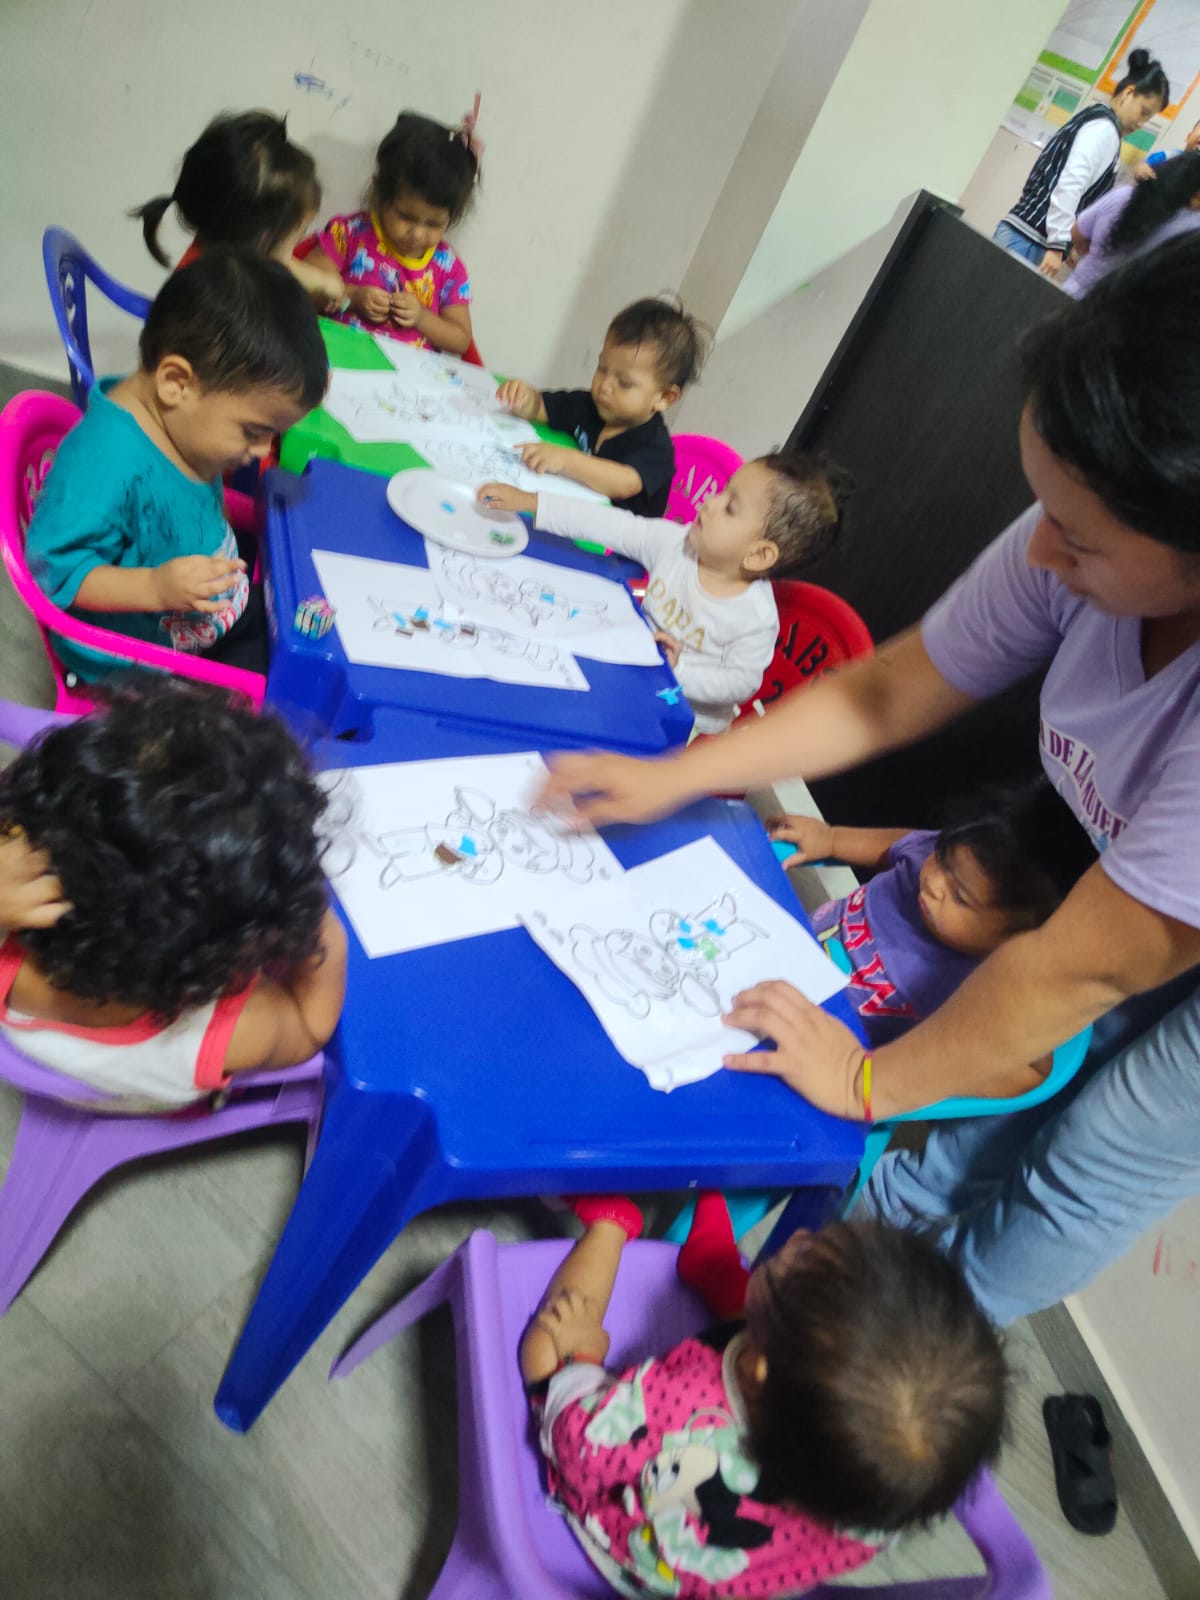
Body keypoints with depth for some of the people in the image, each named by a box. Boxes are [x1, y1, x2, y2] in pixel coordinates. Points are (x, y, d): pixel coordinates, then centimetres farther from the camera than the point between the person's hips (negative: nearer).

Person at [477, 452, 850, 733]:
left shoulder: (756, 617, -25)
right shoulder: (677, 542, -12)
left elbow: (742, 682, -18)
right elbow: (609, 525, -13)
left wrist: (680, 671, -27)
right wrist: (528, 502, -16)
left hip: (689, 717, -5)